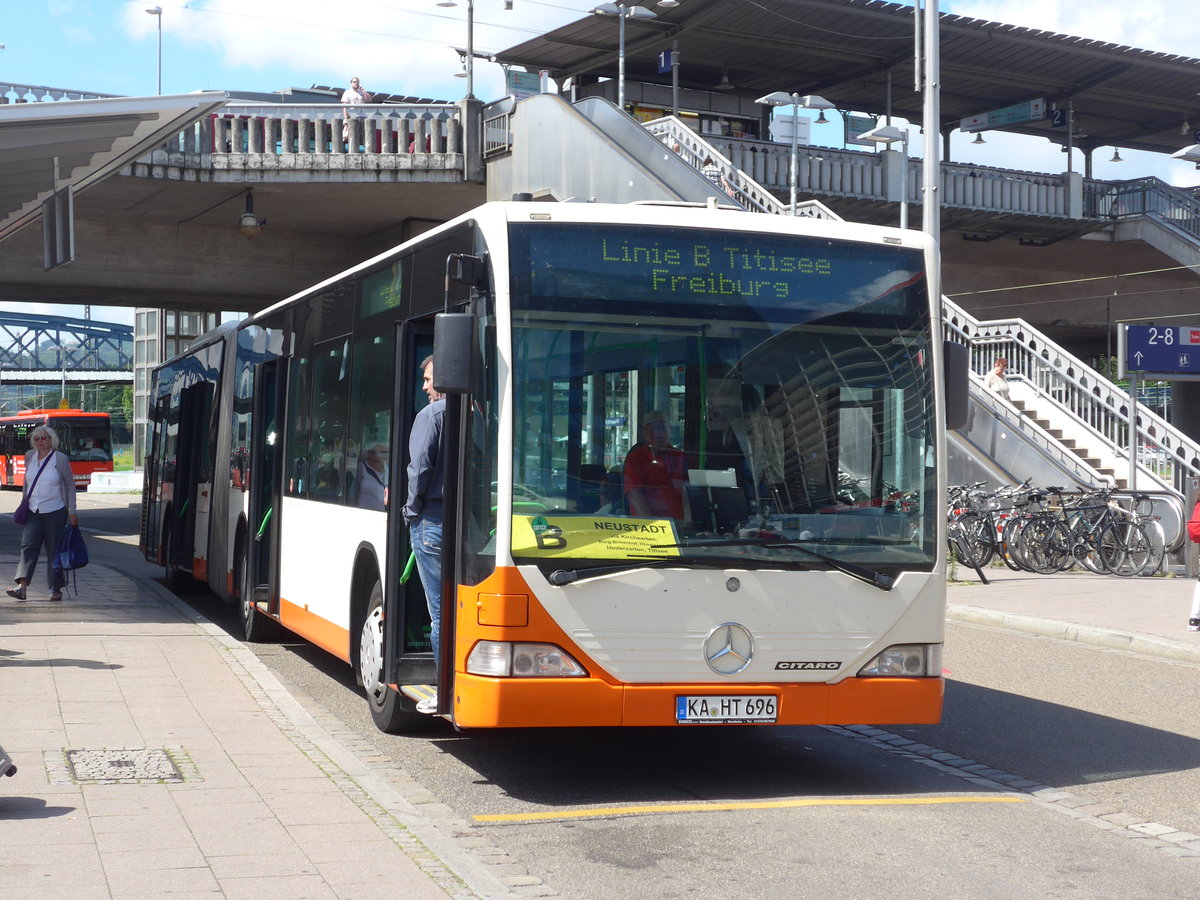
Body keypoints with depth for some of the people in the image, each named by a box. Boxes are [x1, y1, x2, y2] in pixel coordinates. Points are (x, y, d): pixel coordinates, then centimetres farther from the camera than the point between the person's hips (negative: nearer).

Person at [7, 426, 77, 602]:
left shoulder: (60, 459, -5)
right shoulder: (29, 457, 6)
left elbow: (70, 485, 1)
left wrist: (72, 511, -2)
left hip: (55, 512, -3)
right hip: (33, 512, 3)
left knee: (54, 551, 2)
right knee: (28, 546, -10)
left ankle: (56, 589, 11)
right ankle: (22, 587, -18)